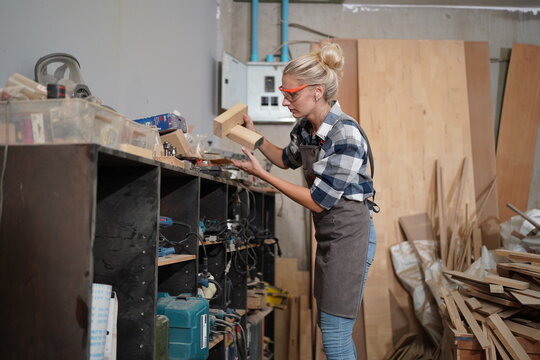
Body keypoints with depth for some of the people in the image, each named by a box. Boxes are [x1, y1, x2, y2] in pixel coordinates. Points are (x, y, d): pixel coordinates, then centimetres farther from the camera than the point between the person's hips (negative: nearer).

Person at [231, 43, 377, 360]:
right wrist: (255, 135, 11)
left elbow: (317, 201, -20)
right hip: (327, 233, 9)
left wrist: (261, 174, -16)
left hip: (349, 234, -9)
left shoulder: (345, 136, -23)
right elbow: (287, 160, 25)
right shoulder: (305, 127, 3)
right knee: (334, 330, 18)